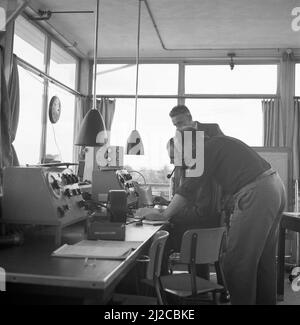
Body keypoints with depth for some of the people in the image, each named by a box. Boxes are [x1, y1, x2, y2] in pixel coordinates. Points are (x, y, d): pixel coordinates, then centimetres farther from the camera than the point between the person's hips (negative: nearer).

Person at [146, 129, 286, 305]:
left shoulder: (208, 150, -8)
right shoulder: (221, 141, 20)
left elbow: (188, 189, -11)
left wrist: (164, 215, -4)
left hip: (256, 194, -10)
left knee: (237, 260, -2)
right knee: (264, 259, 18)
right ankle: (266, 300, 29)